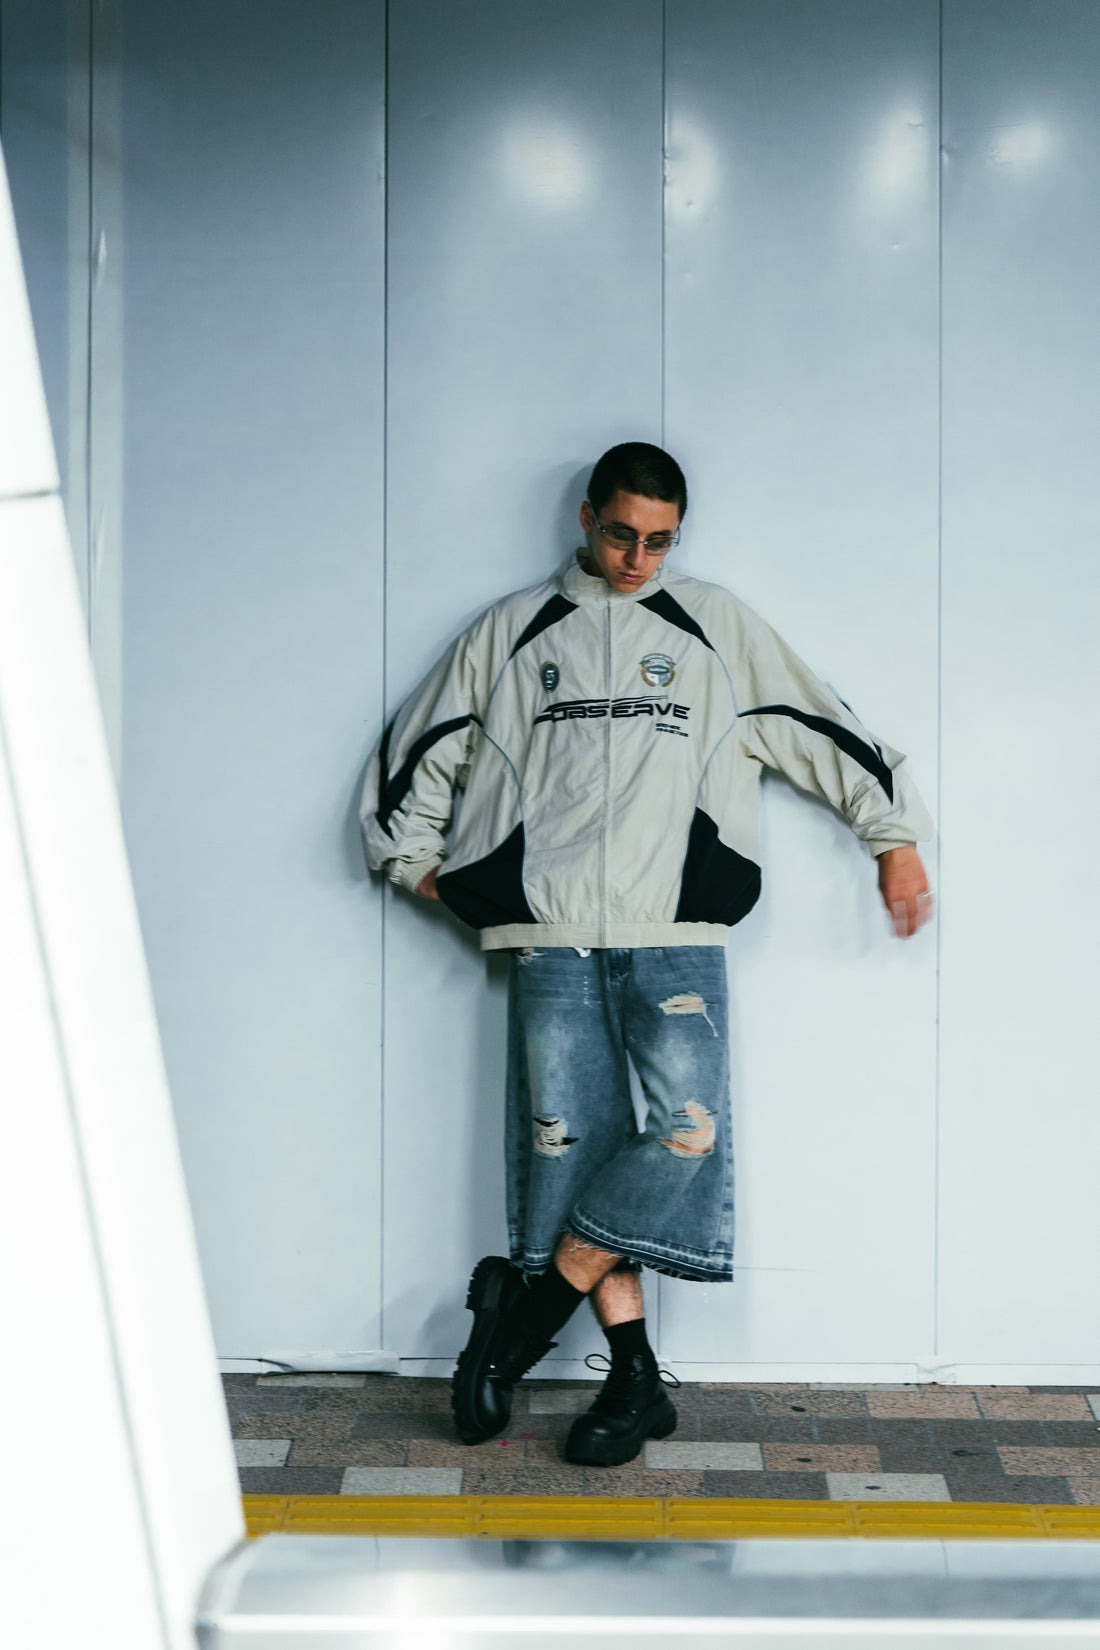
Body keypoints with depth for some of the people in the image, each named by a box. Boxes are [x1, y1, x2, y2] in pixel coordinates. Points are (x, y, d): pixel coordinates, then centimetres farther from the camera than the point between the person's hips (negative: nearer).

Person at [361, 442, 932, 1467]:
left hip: (675, 930, 0)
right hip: (550, 931, 1)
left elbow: (820, 729, 15)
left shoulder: (716, 626, 15)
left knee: (687, 1123, -18)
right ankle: (633, 1375, 4)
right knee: (571, 1139, -4)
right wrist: (412, 859, 16)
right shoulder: (514, 630, 15)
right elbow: (419, 747, 21)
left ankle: (529, 1303, -4)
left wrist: (895, 836, 11)